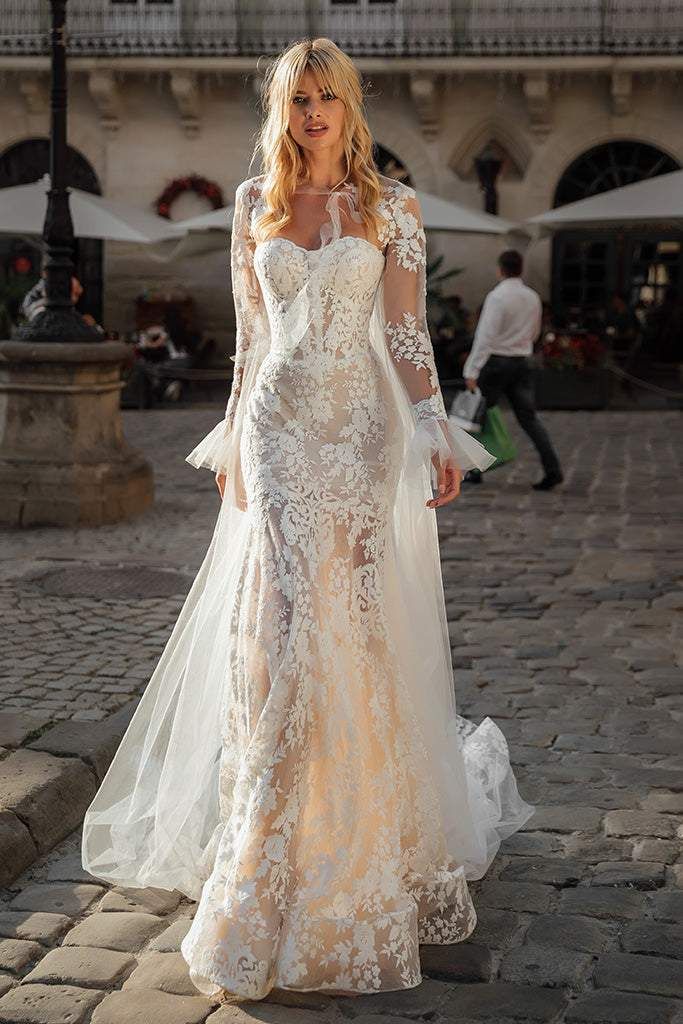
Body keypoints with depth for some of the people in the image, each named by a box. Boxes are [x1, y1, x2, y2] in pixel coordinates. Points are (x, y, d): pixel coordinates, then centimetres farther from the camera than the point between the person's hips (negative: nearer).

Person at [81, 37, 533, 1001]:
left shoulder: (392, 205, 4)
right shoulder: (256, 203, 11)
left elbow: (407, 332, 0)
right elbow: (250, 335, 13)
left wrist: (437, 435, -9)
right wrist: (232, 443, 11)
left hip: (362, 428, -1)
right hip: (278, 427, 1)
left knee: (356, 630, 2)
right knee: (279, 627, -6)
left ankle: (366, 849, 23)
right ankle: (268, 870, 3)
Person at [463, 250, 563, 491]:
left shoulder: (497, 296, -14)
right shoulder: (532, 297, 8)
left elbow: (486, 336, -20)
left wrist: (472, 371, -22)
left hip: (497, 362, -6)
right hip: (524, 361, 6)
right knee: (528, 417, 4)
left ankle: (475, 468, 15)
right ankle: (552, 469, -8)